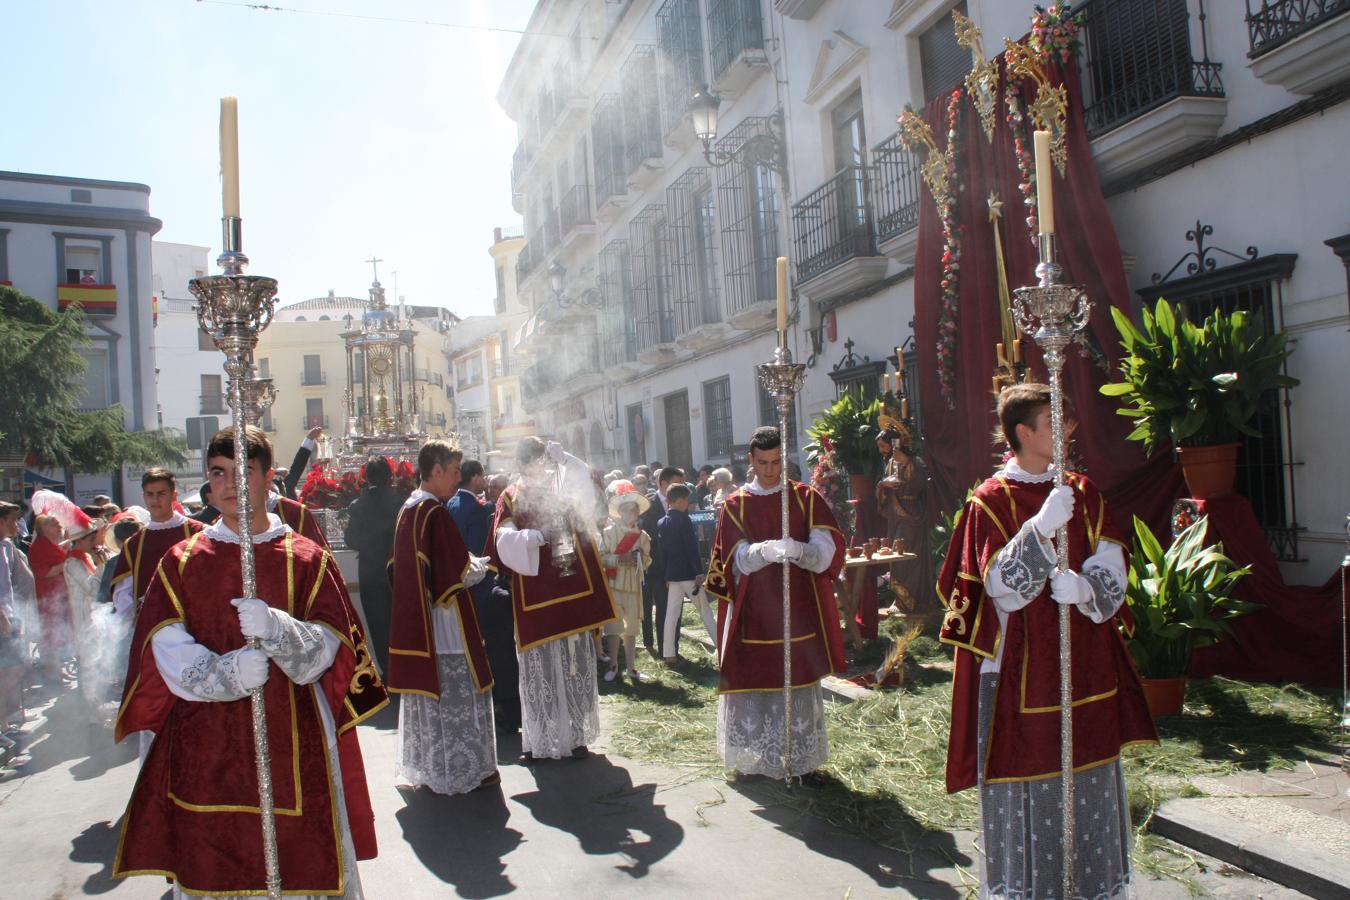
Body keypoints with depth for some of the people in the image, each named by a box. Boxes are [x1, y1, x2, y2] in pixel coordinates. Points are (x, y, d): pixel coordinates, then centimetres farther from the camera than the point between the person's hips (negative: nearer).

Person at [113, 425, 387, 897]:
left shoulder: (307, 558, 4)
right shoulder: (181, 561, 8)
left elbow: (330, 646, -5)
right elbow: (165, 646, -4)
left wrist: (276, 628, -25)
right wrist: (221, 673, -23)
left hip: (294, 743, -1)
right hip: (205, 747, 2)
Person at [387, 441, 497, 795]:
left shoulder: (407, 511, 7)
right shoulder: (436, 513, -19)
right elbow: (460, 574, -21)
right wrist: (480, 565, 0)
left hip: (415, 623, 9)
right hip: (446, 626, -9)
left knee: (426, 692, 17)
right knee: (457, 697, 3)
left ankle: (423, 767, 28)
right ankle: (464, 769, 12)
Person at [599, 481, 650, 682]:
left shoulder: (643, 536, 6)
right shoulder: (609, 532, -5)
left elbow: (647, 562, 11)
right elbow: (600, 558, -8)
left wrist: (641, 559, -11)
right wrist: (619, 559, -20)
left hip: (633, 586, 3)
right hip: (613, 585, -3)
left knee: (631, 629, 10)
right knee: (613, 628, 0)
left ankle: (631, 667, 19)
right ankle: (613, 666, 14)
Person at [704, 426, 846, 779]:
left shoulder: (806, 498, 5)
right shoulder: (735, 505, 4)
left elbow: (827, 549, -7)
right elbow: (739, 559, -6)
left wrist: (799, 550, -29)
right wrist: (767, 550, -28)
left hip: (799, 609, 1)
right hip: (753, 614, 0)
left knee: (799, 682, 6)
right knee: (753, 683, 1)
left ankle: (800, 757, 21)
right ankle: (753, 758, 16)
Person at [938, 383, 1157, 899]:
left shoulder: (1083, 493, 8)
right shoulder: (990, 501, -6)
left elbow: (1112, 567, 2)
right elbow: (1002, 585, -15)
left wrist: (1083, 586, -19)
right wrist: (1041, 528, -26)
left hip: (1085, 661, 5)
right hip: (1022, 665, -4)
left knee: (1092, 776, 12)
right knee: (1028, 780, 2)